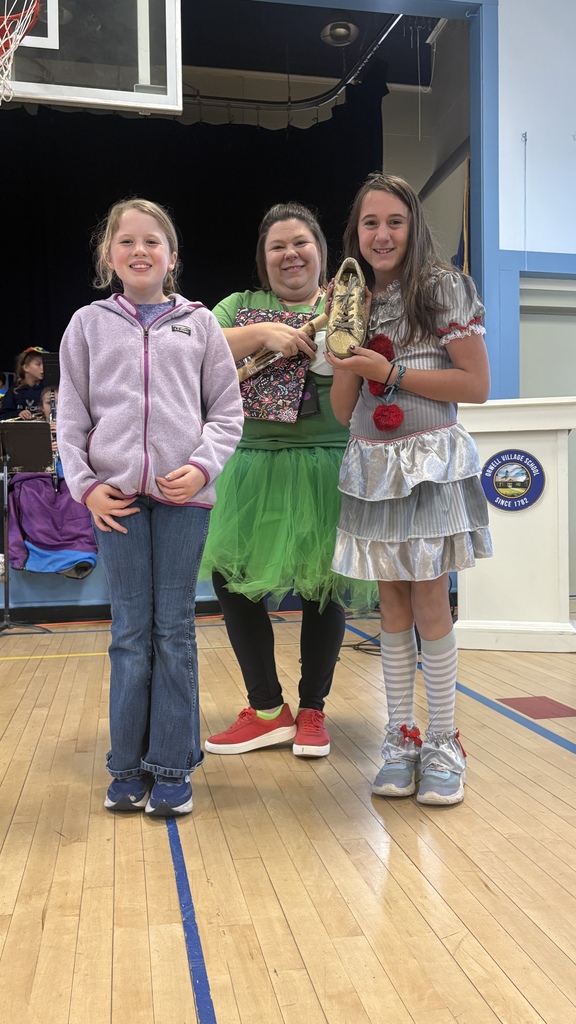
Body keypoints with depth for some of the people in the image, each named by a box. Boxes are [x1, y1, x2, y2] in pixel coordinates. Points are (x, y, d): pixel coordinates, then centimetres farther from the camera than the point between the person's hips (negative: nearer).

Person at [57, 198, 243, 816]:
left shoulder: (199, 324, 9)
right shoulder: (89, 325, 11)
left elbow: (227, 411, 7)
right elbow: (71, 415, 9)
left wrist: (202, 466, -8)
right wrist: (85, 484, -2)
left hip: (183, 493, 0)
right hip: (116, 494, 1)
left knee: (175, 630, 3)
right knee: (130, 632, 4)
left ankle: (172, 766, 14)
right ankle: (128, 766, 17)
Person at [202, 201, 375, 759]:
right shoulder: (242, 306, 11)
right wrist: (263, 333, -16)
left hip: (327, 467, -2)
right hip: (253, 467, 2)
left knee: (323, 585, 4)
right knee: (230, 577, 2)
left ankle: (312, 710, 24)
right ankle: (267, 709, 21)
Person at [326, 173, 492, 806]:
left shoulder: (444, 288, -2)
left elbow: (477, 385, -9)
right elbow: (343, 410, 9)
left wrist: (390, 373, -14)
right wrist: (345, 354, -9)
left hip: (430, 463, -4)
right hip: (372, 468, 4)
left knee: (429, 606, -2)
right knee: (392, 606, 8)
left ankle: (443, 745, 12)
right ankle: (401, 739, 18)